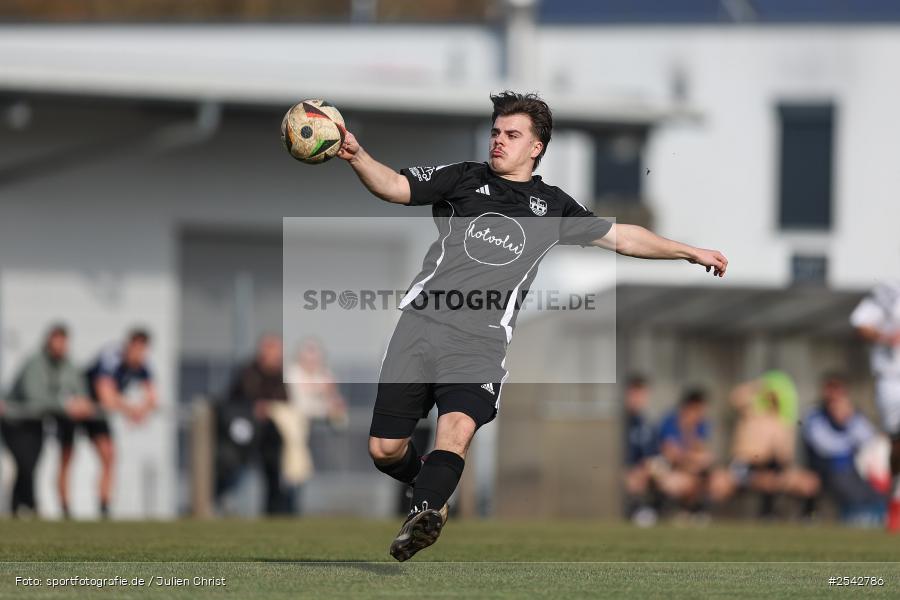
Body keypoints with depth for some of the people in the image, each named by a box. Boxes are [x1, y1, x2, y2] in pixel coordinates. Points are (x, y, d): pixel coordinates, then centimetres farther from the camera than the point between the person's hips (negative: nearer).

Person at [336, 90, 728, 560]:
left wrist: (689, 252, 31)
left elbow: (621, 237, 28)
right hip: (421, 323, 1)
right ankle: (427, 484, 31)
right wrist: (357, 156, -15)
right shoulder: (464, 179, 15)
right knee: (384, 449, 0)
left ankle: (423, 514, -46)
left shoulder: (552, 206, 18)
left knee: (456, 429, -29)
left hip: (481, 340, -1)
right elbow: (393, 187, 4)